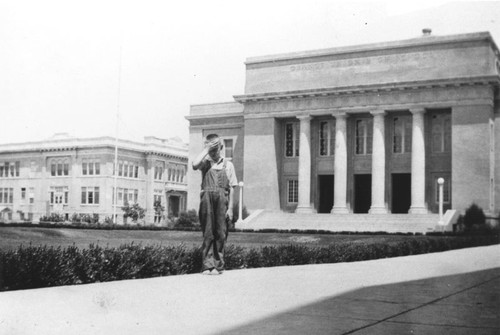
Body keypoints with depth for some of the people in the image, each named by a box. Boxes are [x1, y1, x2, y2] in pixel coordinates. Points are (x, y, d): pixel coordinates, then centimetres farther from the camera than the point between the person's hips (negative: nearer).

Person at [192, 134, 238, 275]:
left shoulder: (228, 165, 13)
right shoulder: (205, 162, 12)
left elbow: (231, 188, 9)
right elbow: (195, 165, -13)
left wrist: (230, 207, 1)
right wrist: (206, 149, -4)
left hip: (222, 199, 1)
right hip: (207, 197, 0)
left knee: (221, 233, -1)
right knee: (207, 233, -2)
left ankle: (218, 266, 5)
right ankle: (207, 265, -1)